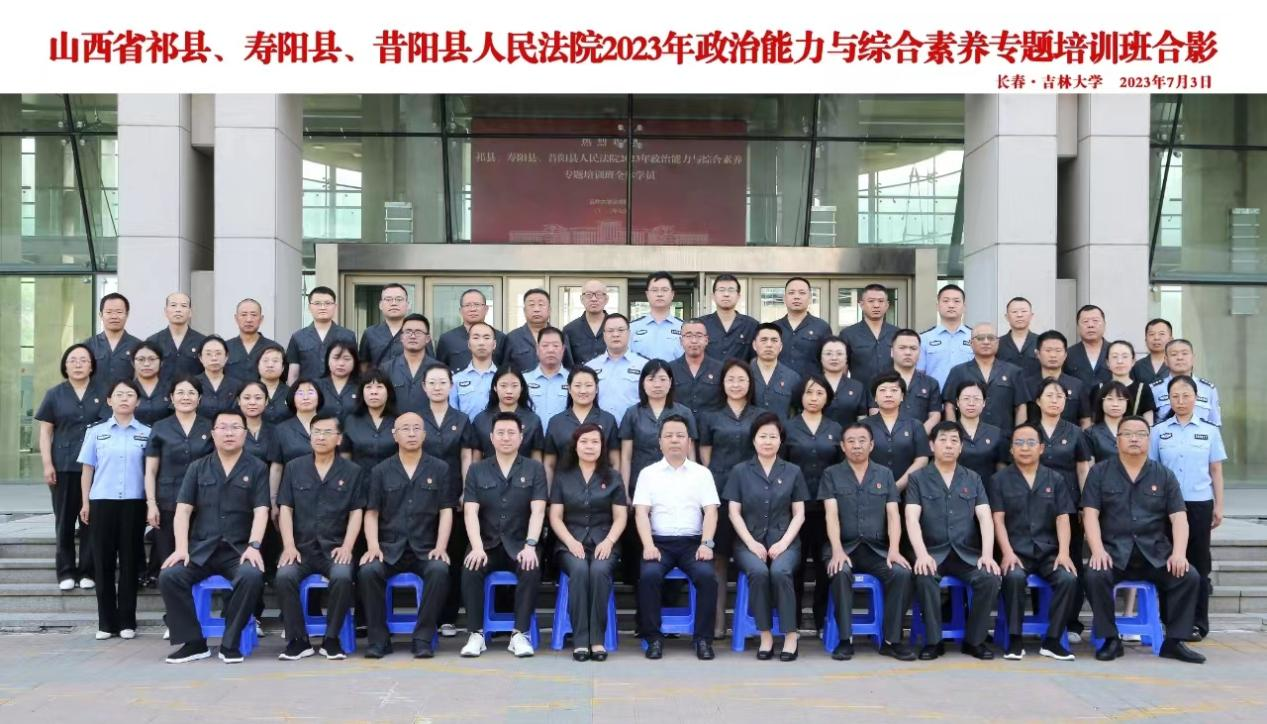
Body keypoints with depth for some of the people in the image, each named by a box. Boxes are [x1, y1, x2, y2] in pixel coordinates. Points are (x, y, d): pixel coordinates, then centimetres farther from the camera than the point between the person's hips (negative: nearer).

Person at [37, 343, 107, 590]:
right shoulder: (55, 394, 8)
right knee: (65, 519, 4)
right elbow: (45, 431, 6)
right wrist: (47, 464, -3)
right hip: (63, 466, 1)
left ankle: (87, 571, 9)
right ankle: (66, 572, 11)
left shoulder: (102, 393, 6)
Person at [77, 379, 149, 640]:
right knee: (103, 561, 3)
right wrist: (85, 503, 4)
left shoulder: (146, 433, 5)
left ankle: (127, 621, 10)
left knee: (130, 561, 3)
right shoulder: (96, 431, 7)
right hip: (102, 502, 1)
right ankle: (106, 622, 11)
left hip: (134, 503, -1)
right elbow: (87, 469, 9)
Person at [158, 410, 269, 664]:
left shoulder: (256, 469, 7)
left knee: (252, 576, -33)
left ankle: (230, 643, -16)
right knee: (169, 576, -25)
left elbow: (261, 511, -2)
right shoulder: (197, 468, 13)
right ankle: (194, 642, -11)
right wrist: (181, 548, -10)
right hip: (201, 548, 2)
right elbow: (183, 510, 4)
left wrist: (253, 546, -18)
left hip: (238, 549, -2)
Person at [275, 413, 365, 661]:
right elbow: (285, 510, 6)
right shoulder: (294, 468, 12)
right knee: (284, 576, -29)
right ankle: (298, 640, -14)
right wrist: (289, 546, -7)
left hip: (334, 547, -1)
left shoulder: (352, 471, 8)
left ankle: (331, 639, -14)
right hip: (301, 546, 1)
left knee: (342, 577, -32)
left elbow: (356, 513, 4)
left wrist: (347, 547, -10)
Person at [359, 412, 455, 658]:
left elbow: (446, 511, 4)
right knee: (367, 571, -29)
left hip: (425, 548, -1)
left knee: (439, 570, -32)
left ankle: (423, 639, -20)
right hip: (389, 548, 1)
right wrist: (373, 546, -8)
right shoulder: (381, 471, 11)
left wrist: (440, 547, -9)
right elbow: (371, 513, 8)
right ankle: (378, 639, -15)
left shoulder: (439, 469, 9)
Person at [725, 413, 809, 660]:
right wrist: (752, 543, -10)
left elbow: (799, 514, 8)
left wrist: (784, 542, -8)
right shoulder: (740, 471, 9)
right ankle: (765, 634, -20)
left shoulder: (793, 472, 11)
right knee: (758, 572, -32)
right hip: (750, 542, 0)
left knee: (780, 572, -32)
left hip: (784, 541, 0)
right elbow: (734, 513, 4)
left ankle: (791, 635, -21)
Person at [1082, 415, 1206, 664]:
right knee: (1095, 576, -31)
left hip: (1156, 553, 2)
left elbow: (1179, 518, 4)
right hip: (1113, 552, -2)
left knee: (1189, 577, -22)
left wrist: (1179, 553, -13)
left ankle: (1174, 641, -5)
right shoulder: (1100, 472, 7)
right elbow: (1090, 514, -2)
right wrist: (1097, 550, -16)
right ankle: (1110, 640, -13)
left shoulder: (1164, 475, 11)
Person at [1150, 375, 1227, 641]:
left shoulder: (1210, 431, 5)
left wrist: (1218, 507, 3)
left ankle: (1198, 623, 12)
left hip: (1199, 504, 0)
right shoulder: (1159, 432, 4)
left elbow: (1216, 471, 7)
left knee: (1198, 564, 5)